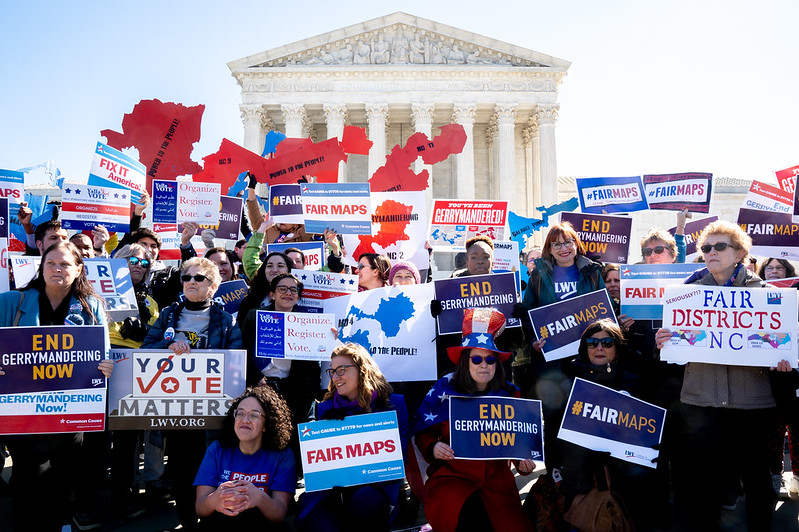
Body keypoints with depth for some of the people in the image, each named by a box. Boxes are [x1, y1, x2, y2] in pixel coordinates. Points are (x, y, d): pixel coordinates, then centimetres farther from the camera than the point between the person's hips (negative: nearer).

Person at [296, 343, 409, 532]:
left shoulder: (393, 404, 8)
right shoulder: (325, 409, 18)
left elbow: (400, 452, 4)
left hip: (377, 483, 0)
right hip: (334, 486, 0)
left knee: (365, 500, -37)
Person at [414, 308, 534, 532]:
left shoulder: (510, 395, 7)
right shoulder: (445, 389, 0)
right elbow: (423, 433, 5)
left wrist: (523, 462, -5)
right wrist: (432, 448, -15)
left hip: (497, 479, 3)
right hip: (451, 474, -3)